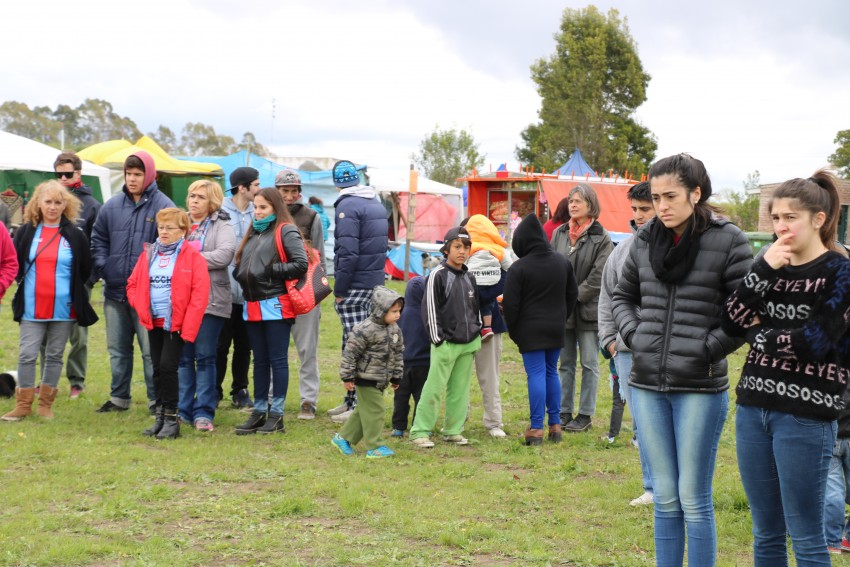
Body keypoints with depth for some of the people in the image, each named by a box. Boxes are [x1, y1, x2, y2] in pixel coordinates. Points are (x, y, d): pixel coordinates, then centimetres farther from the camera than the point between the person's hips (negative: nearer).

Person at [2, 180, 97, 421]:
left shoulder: (75, 236, 2)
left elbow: (85, 271, 8)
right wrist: (25, 285, 5)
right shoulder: (25, 232, 3)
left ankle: (46, 404, 17)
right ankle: (23, 405, 8)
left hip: (63, 308, 0)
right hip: (32, 308, 0)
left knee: (55, 355, 7)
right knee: (27, 355, -1)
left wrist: (73, 292, 4)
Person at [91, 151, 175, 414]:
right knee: (117, 349, 15)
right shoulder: (112, 206, 8)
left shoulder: (162, 206, -6)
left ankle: (156, 399, 9)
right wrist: (102, 268, 2)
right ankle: (119, 397, 26)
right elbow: (98, 239, 16)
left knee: (151, 350, -1)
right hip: (115, 291, 5)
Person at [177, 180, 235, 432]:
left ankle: (203, 412, 5)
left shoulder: (221, 226, 2)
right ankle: (182, 409, 14)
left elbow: (224, 254, -15)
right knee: (182, 357, 7)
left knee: (205, 357, 0)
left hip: (210, 300, -4)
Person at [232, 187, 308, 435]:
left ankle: (277, 414, 3)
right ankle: (259, 411, 18)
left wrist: (271, 270, -14)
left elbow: (301, 264, -14)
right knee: (260, 361, 12)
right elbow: (241, 263, 26)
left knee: (277, 360, -1)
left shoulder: (286, 231, -5)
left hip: (275, 305, -8)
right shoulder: (253, 233, 19)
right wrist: (240, 274, 4)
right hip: (252, 305, 8)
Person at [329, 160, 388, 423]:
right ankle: (353, 400, 22)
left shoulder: (347, 206, -13)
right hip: (375, 281, 9)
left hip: (354, 284, -9)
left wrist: (339, 289, -15)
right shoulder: (377, 204, 15)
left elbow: (348, 253, -20)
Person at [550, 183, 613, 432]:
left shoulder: (601, 238, -6)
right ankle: (564, 412, 19)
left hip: (588, 309, -4)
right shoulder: (559, 233, 8)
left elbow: (598, 277, -10)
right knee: (566, 363, 11)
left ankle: (585, 415, 9)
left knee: (589, 364, 3)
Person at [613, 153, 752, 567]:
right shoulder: (646, 239, 6)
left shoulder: (727, 241, -7)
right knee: (664, 498, 13)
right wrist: (633, 335, 5)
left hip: (699, 389, -4)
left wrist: (708, 350, -12)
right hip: (647, 385, 4)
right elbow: (622, 295, 20)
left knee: (693, 501, 1)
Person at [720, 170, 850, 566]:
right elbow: (731, 323, 0)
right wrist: (763, 268, -9)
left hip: (806, 415, -6)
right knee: (766, 535, 12)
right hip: (754, 406, 6)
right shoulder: (772, 266, 12)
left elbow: (814, 342, -17)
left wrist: (759, 334, -2)